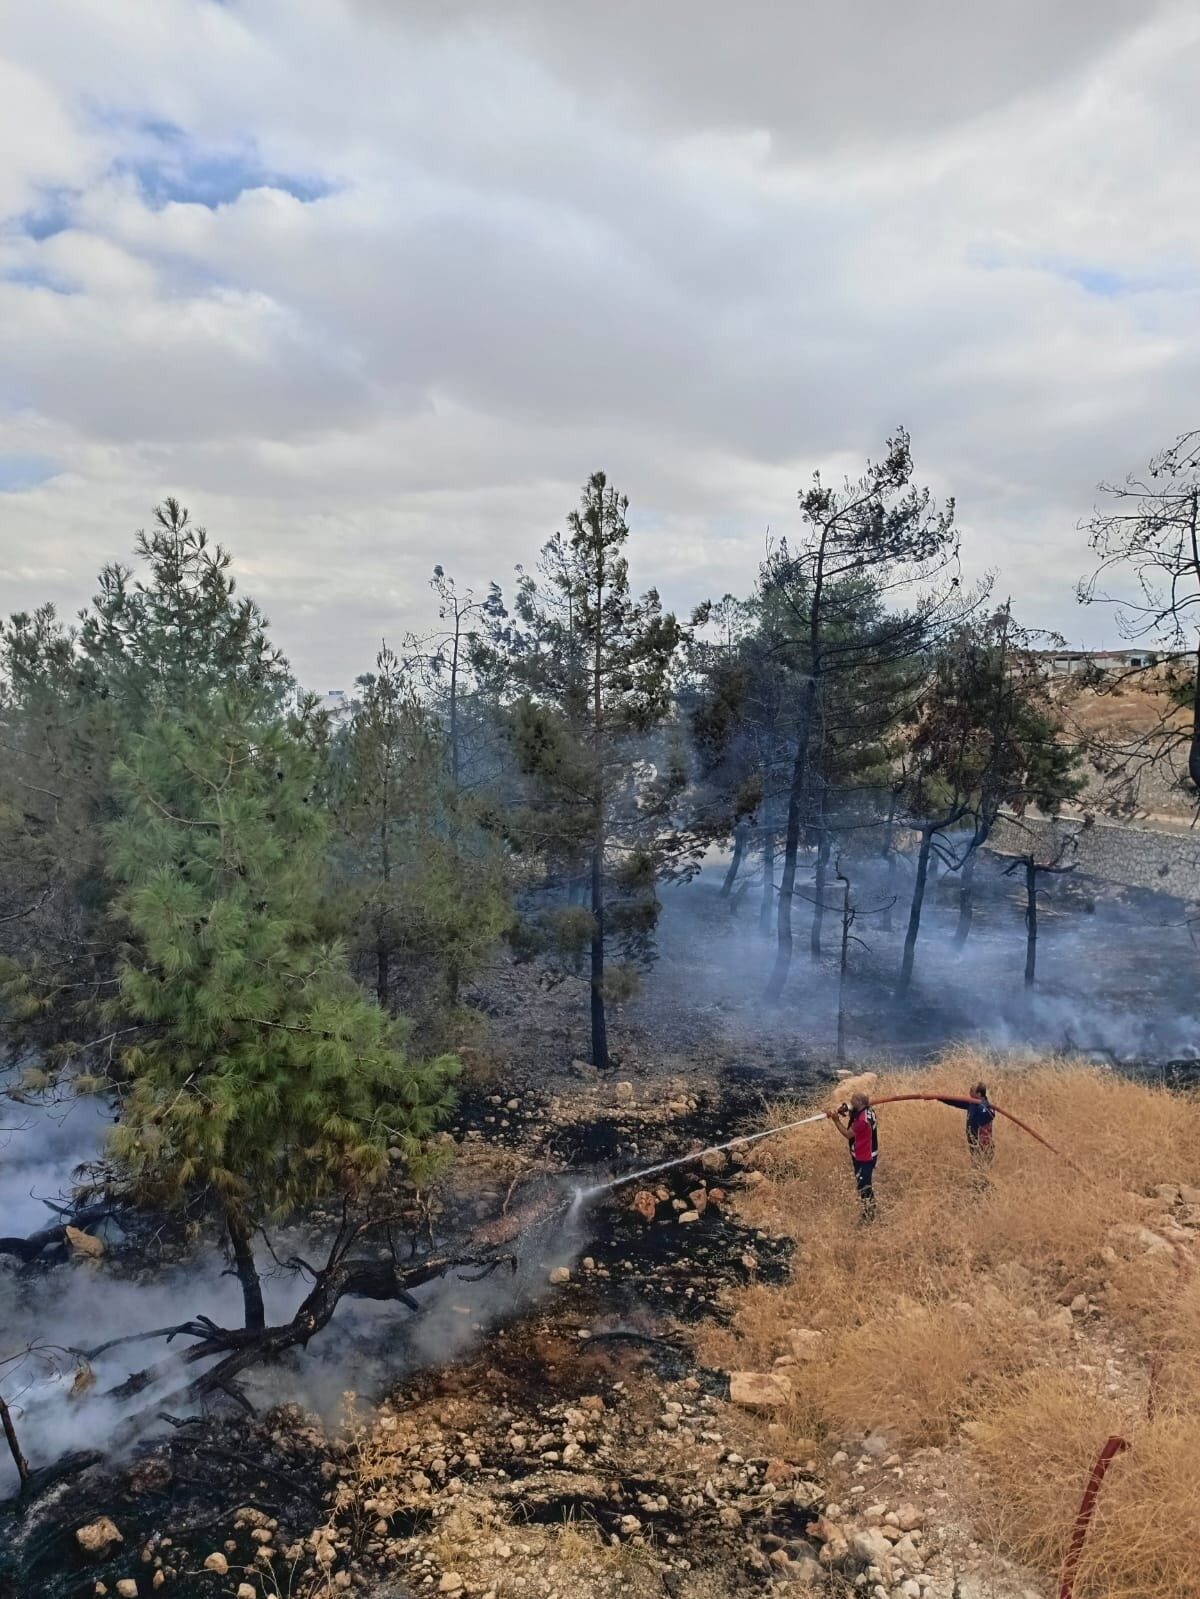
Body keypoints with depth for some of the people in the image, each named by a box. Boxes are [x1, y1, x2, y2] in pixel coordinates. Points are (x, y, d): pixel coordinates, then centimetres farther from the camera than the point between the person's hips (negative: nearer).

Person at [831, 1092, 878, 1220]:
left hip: (863, 1158, -10)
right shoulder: (867, 1111, -2)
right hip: (868, 1155, 10)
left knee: (863, 1186, 2)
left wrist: (836, 1120, -19)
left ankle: (868, 1216, 14)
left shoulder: (863, 1119, -31)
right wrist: (845, 1111, -10)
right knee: (867, 1184, 25)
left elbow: (848, 1134, -22)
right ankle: (870, 1211, 41)